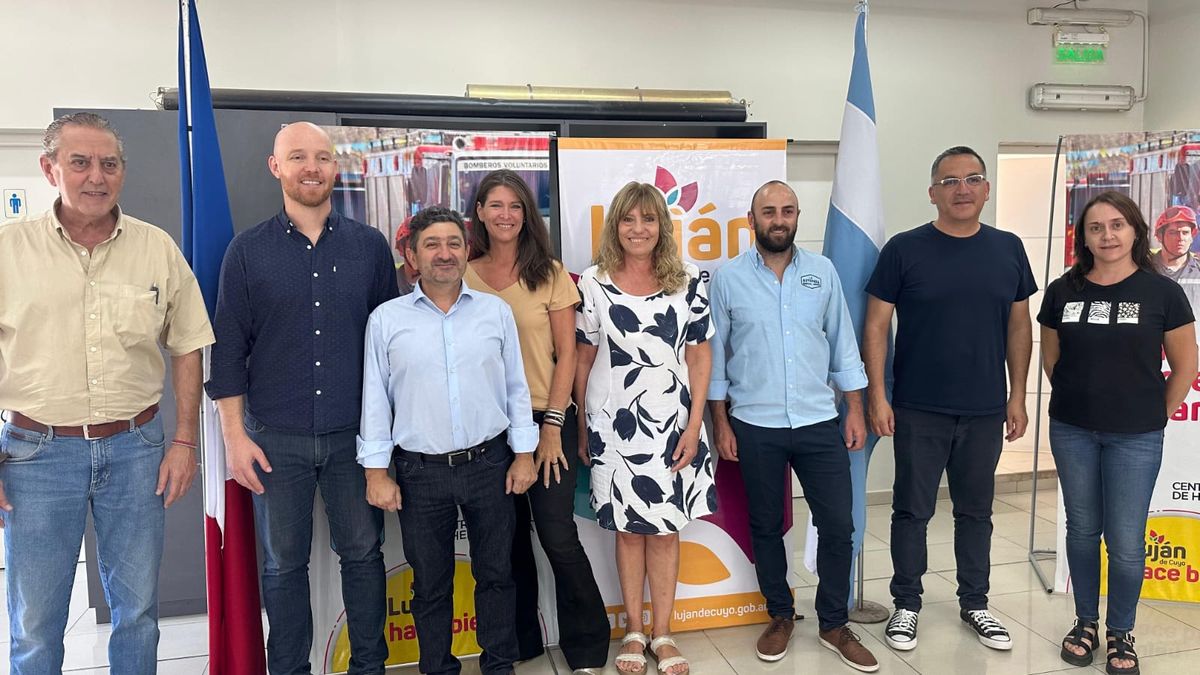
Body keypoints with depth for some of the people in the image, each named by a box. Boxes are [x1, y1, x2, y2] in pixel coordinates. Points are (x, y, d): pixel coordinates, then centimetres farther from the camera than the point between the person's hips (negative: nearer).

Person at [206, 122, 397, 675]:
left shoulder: (370, 246, 3)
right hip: (276, 438, 0)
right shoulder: (248, 250, 0)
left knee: (362, 552, 11)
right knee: (283, 562, 11)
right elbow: (228, 348, 0)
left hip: (354, 433, 1)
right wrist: (234, 435, -4)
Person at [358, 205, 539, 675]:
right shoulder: (387, 320, 0)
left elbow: (516, 388, 6)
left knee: (496, 574, 13)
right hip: (420, 472, 0)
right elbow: (375, 399, 2)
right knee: (430, 583, 12)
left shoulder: (496, 312, 3)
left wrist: (524, 454, 3)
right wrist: (376, 471, -1)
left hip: (490, 464, 1)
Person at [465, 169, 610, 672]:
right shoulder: (465, 276, 3)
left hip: (544, 421, -2)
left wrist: (552, 424, -10)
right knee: (508, 537, 13)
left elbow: (566, 353, -4)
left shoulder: (549, 273, -2)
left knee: (558, 536, -4)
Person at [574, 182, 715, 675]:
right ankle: (633, 631, 26)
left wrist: (694, 424, -4)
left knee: (665, 529, 8)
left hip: (672, 424, 1)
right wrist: (581, 428, 3)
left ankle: (662, 633, 23)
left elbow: (700, 356, 3)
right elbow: (583, 360, 3)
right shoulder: (593, 283, -1)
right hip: (614, 424, 0)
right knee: (629, 529, 10)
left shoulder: (688, 283, 1)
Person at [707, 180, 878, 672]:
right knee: (766, 526, 11)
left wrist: (855, 410, 4)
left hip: (820, 423, 2)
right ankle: (780, 616, 31)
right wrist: (721, 424, -2)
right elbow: (715, 355, 0)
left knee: (838, 525, 4)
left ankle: (834, 623, 23)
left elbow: (842, 344, 7)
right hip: (755, 427, -1)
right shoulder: (728, 278, -3)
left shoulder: (823, 272, 3)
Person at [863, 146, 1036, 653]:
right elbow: (876, 326, -5)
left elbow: (1019, 327, 9)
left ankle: (975, 603, 32)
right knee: (912, 510, 7)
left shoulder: (1008, 249, 4)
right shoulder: (904, 249, -6)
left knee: (976, 510, 16)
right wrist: (877, 396, -10)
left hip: (986, 411, 3)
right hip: (918, 411, -3)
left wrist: (1017, 396, 5)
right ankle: (906, 604, 22)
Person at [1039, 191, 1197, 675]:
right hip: (1072, 431, 2)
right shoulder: (1062, 291, -2)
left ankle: (1121, 633, 25)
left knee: (1126, 542, 3)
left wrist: (1156, 416, 4)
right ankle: (1086, 622, 31)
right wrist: (1079, 400, 12)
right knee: (1082, 530, 14)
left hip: (1135, 437, -2)